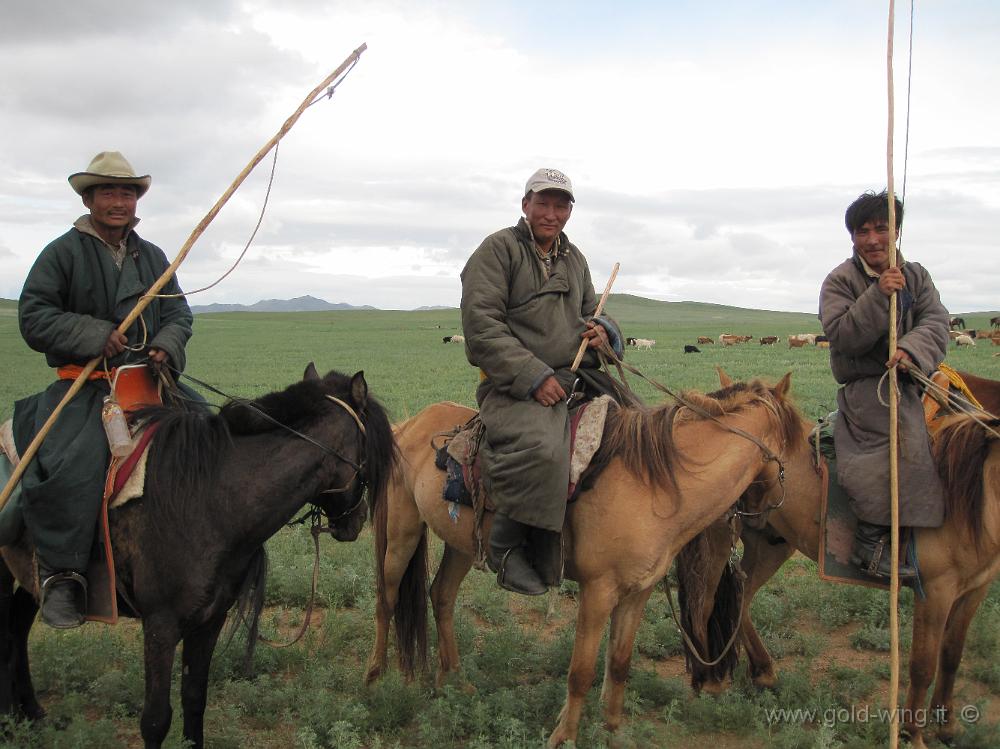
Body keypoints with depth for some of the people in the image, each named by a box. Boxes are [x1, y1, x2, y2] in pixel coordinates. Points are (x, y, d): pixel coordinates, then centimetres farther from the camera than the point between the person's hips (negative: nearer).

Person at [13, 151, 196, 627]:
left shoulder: (153, 257, 17)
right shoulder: (63, 253, 1)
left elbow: (178, 314, 16)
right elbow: (33, 317, -4)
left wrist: (166, 345, -7)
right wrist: (95, 335, -16)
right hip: (84, 384, -5)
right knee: (70, 464, -28)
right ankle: (62, 575, -16)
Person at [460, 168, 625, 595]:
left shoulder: (574, 258, 22)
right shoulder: (498, 249, -2)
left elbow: (589, 312, 34)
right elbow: (481, 326, -12)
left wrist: (602, 330, 6)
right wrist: (534, 377, -20)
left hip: (581, 377, 8)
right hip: (515, 384, -8)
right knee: (541, 449, -37)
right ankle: (506, 545, -17)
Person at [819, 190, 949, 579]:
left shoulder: (916, 276, 9)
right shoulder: (840, 281, -2)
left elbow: (936, 322, -5)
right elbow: (841, 335, -16)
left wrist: (912, 350, -27)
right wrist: (878, 295, -26)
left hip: (909, 380, 6)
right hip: (864, 386, -6)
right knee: (905, 437, -28)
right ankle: (870, 540, -22)